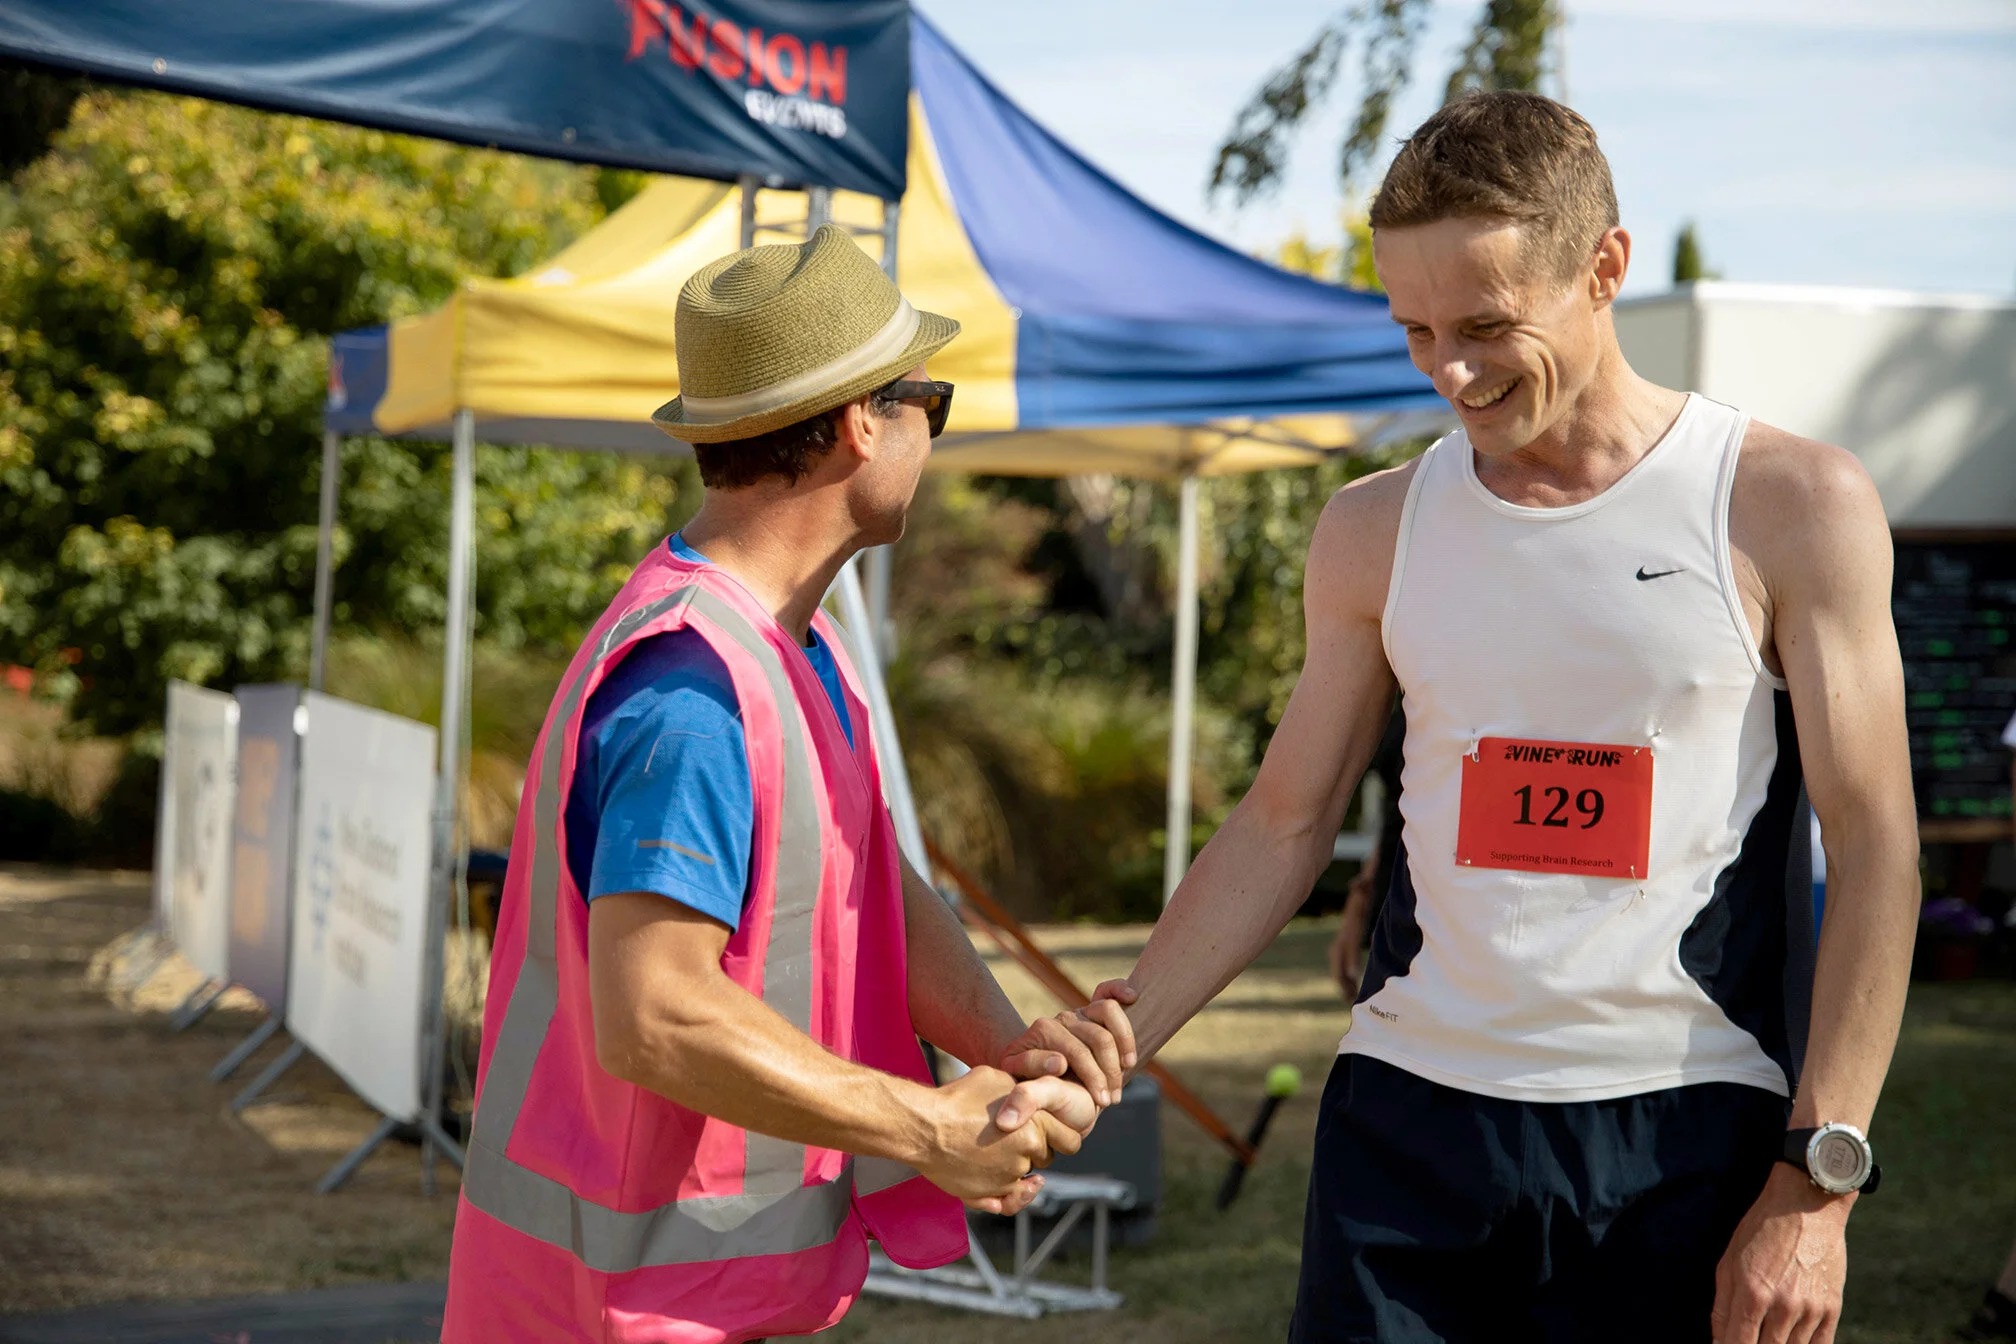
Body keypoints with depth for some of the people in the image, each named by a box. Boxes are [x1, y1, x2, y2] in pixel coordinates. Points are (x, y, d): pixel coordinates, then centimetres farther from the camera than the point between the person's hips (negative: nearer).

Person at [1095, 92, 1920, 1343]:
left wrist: (1817, 1182, -9)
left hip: (1678, 1144, -2)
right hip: (1407, 1122, 3)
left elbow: (1875, 850, -3)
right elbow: (1283, 826, 14)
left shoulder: (1791, 507, -1)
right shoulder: (1375, 532, 9)